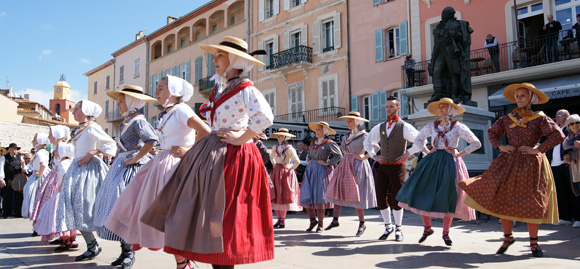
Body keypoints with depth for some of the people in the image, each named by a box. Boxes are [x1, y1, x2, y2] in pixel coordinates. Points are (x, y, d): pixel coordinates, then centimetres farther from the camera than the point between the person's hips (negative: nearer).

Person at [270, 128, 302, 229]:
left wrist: (290, 169, -9)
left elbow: (297, 161, -14)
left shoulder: (289, 148, -9)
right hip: (276, 172, 6)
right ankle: (279, 218, 12)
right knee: (275, 195, 3)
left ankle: (282, 220, 1)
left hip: (286, 173, -6)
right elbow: (271, 157, 28)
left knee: (284, 196, -5)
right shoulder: (275, 147, 8)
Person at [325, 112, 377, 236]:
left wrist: (363, 157, -16)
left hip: (357, 166, -7)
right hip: (345, 166, 7)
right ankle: (335, 220, 11)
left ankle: (362, 224, 8)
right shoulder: (347, 136, 13)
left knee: (356, 196, -6)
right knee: (337, 191, 4)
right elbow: (342, 149, 29)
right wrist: (347, 156, 13)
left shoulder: (363, 135, -8)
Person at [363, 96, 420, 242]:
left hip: (397, 167, -4)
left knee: (396, 199, 0)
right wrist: (373, 155, 13)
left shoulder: (404, 127, -5)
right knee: (380, 198, 3)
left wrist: (408, 153, -10)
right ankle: (388, 227, 20)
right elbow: (367, 142, 25)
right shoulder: (380, 127, 11)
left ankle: (398, 229, 18)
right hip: (383, 166, 5)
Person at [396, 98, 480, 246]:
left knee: (448, 197, -2)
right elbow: (419, 139, 23)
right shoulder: (432, 126, 8)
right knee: (422, 192, -3)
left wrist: (460, 154, -5)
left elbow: (476, 143, 1)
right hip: (433, 161, 3)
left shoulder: (458, 127, -1)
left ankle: (445, 233, 13)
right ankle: (427, 228, 14)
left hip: (450, 162, -3)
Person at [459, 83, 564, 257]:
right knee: (502, 200, 1)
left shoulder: (540, 119, -4)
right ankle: (507, 238, 17)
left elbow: (558, 136, -13)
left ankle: (533, 242, 15)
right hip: (509, 162, 3)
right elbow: (492, 132, 19)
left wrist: (538, 149, -15)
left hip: (531, 164, -3)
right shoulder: (508, 119, 7)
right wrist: (500, 146, 3)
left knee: (532, 203, 0)